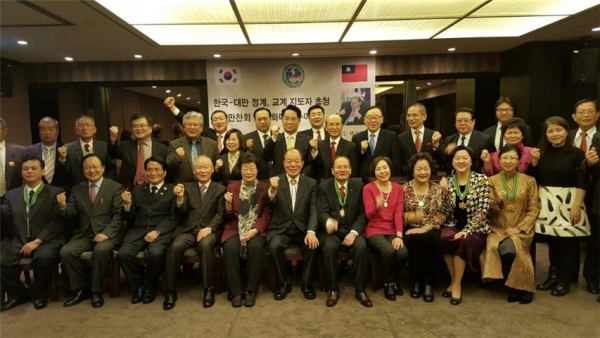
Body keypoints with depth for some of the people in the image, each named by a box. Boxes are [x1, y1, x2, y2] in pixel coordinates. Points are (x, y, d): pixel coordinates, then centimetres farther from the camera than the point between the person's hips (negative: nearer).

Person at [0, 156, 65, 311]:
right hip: (18, 240, 4)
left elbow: (57, 222, -6)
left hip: (46, 240, -4)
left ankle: (39, 293, -2)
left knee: (44, 257, -34)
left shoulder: (55, 193, 3)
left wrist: (37, 241, -15)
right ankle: (18, 293, 6)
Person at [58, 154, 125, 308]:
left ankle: (96, 291, -13)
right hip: (84, 234, 4)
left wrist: (106, 233, -21)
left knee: (100, 250, -34)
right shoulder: (77, 189, 14)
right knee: (65, 252, -22)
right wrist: (63, 205, -16)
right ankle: (81, 289, -2)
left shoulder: (116, 188, 1)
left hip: (107, 234, -4)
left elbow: (119, 214, -7)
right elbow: (71, 213, 7)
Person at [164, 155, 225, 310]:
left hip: (209, 230, -2)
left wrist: (209, 228, -17)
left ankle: (209, 289, -22)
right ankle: (171, 291, -15)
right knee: (174, 247, -28)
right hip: (188, 229, 2)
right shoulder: (187, 187, 16)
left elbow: (220, 214, 1)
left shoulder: (220, 189, 12)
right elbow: (182, 212, 4)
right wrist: (180, 197, -17)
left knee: (206, 245, -35)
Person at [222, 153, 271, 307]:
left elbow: (266, 214, 0)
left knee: (256, 247, -33)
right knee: (230, 248, -30)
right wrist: (228, 204, -12)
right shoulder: (232, 187, 12)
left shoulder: (265, 188, 7)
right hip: (235, 228, 1)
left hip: (256, 229, -1)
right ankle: (236, 292, -16)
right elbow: (227, 217, 10)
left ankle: (251, 291, -16)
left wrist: (255, 230, -17)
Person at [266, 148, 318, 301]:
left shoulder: (311, 183, 5)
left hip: (303, 230, 1)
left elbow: (314, 211, -3)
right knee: (274, 246, -30)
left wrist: (311, 232, -21)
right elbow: (269, 205, -13)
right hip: (280, 229, 0)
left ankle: (306, 284, -4)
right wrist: (272, 190, -35)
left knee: (312, 245, -28)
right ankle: (283, 283, -6)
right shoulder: (275, 181, 2)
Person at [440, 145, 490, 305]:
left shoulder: (482, 180, -2)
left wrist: (467, 230, -18)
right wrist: (445, 192, -13)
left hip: (475, 228, -2)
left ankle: (457, 285, -13)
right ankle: (454, 280, -9)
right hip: (453, 225, 2)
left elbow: (482, 210, -9)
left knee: (462, 241, -32)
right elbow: (447, 212, 1)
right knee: (445, 237, -30)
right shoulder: (448, 182, 6)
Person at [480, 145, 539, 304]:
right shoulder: (492, 181, 6)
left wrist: (519, 228, -10)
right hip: (497, 229, 1)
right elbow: (489, 212, 5)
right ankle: (516, 286, -9)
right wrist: (496, 202, -17)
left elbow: (534, 210, 1)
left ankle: (519, 286, -7)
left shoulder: (529, 181, 5)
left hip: (520, 230, -1)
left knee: (509, 247, -31)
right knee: (495, 247, -31)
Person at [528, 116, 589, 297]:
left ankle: (564, 280, 15)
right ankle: (553, 275, 24)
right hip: (546, 202, 4)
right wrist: (534, 162, -6)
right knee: (552, 240, 10)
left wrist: (576, 206, -15)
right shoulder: (541, 152, 6)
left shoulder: (576, 153, -5)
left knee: (568, 242, 2)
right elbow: (533, 179, 9)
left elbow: (582, 183, -8)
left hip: (568, 202, -3)